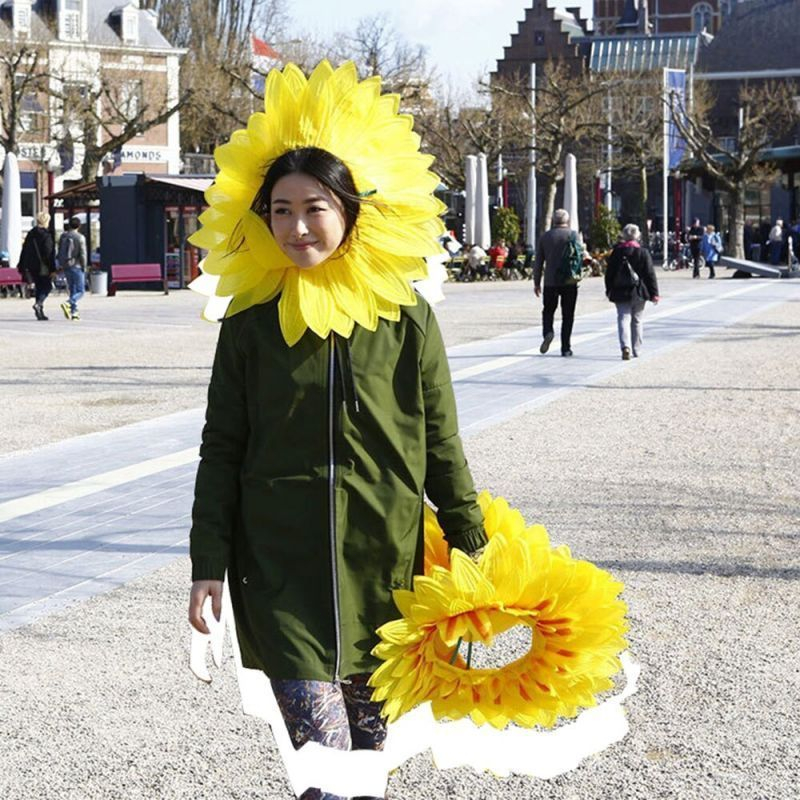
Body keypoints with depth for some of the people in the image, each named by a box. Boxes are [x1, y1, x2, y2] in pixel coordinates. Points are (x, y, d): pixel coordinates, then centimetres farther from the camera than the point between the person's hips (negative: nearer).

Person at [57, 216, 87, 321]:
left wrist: (61, 265, 17)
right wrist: (84, 268, -4)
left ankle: (74, 312, 12)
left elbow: (59, 252, 10)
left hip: (66, 267, 6)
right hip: (76, 266, -6)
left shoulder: (63, 236, 6)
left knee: (72, 290, 15)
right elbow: (82, 254, -13)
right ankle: (67, 303, -25)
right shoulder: (80, 237, -10)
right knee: (80, 291, -1)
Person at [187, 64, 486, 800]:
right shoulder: (250, 323, 0)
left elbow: (442, 449, 5)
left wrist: (472, 549, 5)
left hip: (386, 570, 1)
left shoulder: (407, 319, -1)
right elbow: (222, 451, 4)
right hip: (282, 573, -1)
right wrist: (208, 563, 0)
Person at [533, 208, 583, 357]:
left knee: (548, 310, 16)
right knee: (567, 315, 5)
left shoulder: (545, 236, 4)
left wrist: (536, 282, 11)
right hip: (569, 282, -1)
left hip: (550, 282, 1)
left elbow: (538, 262, 6)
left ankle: (547, 332, -12)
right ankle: (565, 348, 3)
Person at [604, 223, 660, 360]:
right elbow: (650, 274, -5)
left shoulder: (616, 252, -2)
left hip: (620, 292, 0)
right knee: (637, 320, 13)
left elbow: (609, 273, 5)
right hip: (639, 292, 0)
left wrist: (609, 290, 17)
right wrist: (654, 293, 0)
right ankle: (636, 350, 19)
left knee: (623, 318, -3)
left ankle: (625, 346, -25)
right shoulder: (643, 252, -6)